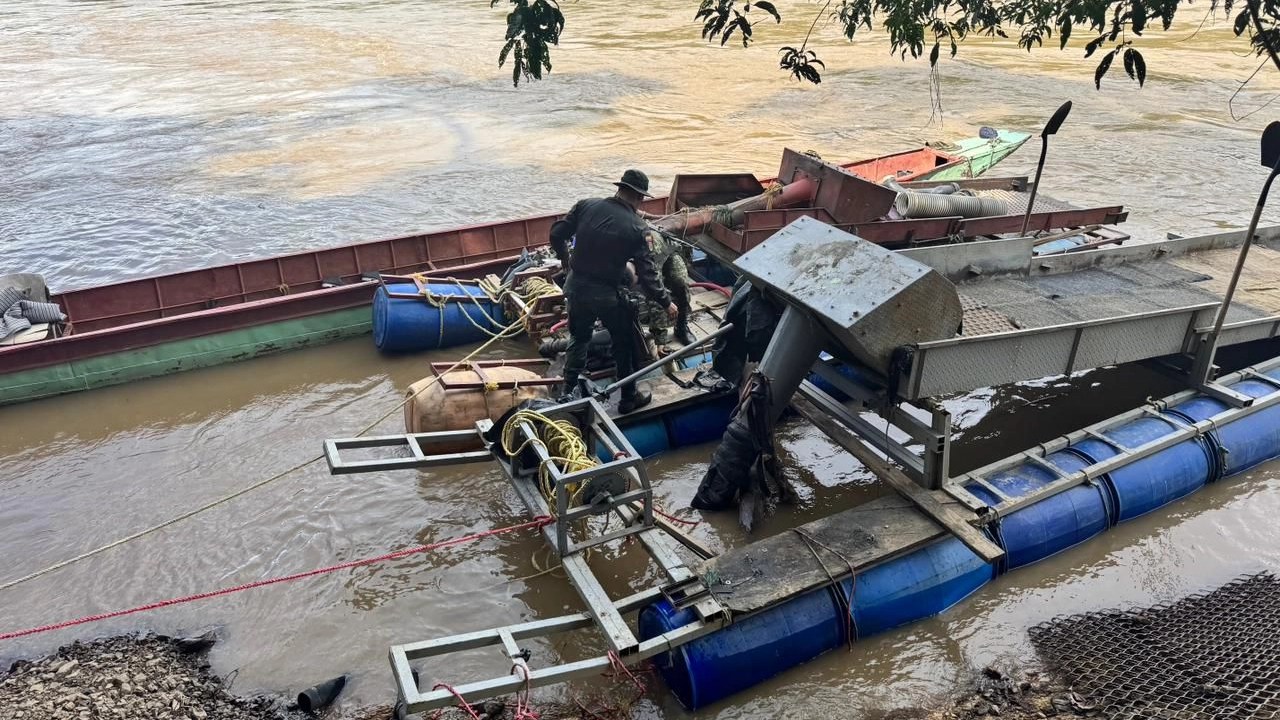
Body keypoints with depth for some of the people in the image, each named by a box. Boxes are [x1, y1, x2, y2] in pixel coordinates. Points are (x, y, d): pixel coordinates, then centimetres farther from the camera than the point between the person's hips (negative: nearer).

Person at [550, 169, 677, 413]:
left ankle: (568, 393, 32)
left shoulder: (586, 205, -6)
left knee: (579, 339, 24)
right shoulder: (635, 227, -14)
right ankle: (629, 398, 29)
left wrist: (563, 256, 21)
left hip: (577, 286, 4)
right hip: (608, 295, -4)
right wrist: (666, 303, 1)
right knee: (624, 344, 17)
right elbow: (647, 273, -12)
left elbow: (557, 233, 0)